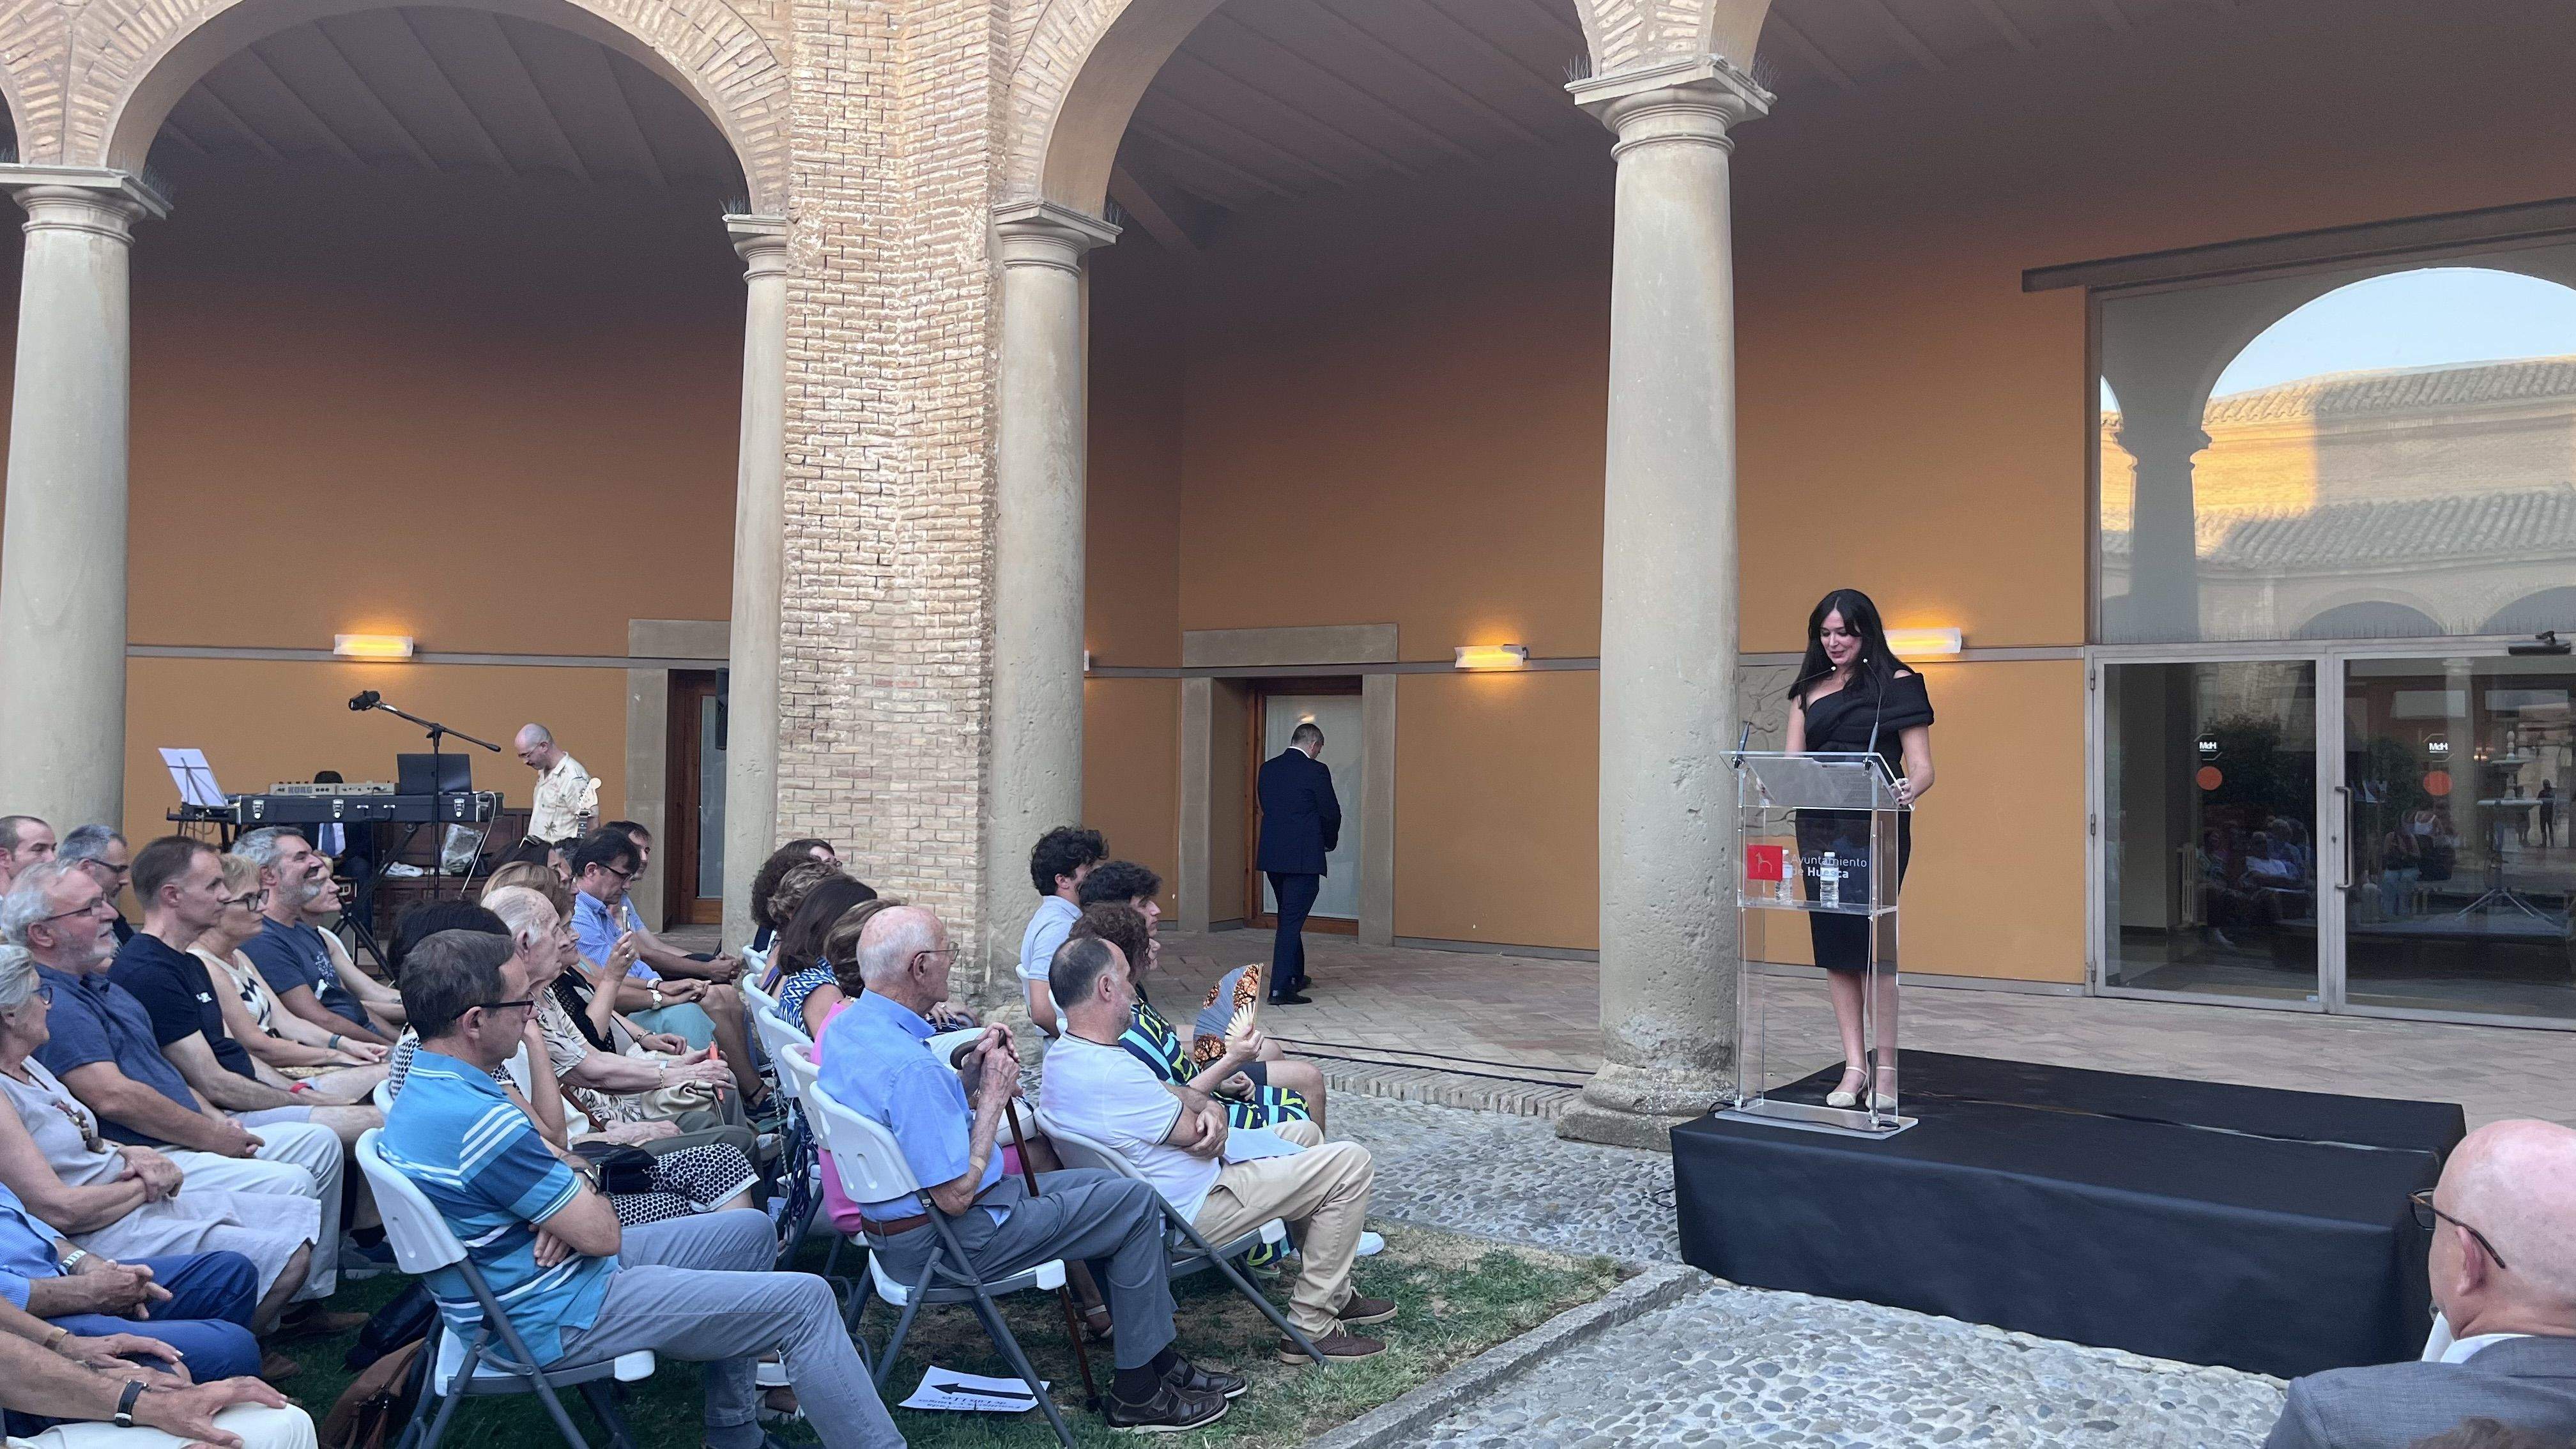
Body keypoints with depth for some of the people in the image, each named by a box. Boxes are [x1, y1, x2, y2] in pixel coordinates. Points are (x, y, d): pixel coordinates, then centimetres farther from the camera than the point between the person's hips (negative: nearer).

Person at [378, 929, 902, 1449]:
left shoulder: (421, 1092, 3)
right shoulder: (479, 1120, -29)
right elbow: (601, 1234, -22)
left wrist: (569, 1206, -9)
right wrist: (596, 1202, 0)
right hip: (557, 1318, -10)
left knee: (751, 1231, 20)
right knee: (805, 1302, -11)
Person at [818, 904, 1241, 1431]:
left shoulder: (845, 1028, 1)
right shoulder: (911, 1067, -31)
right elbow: (956, 1197, -27)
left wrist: (967, 1076, -1)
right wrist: (993, 1097, -17)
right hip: (948, 1240, -10)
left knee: (1110, 1192, 18)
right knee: (1135, 1202, -3)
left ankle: (1160, 1359, 24)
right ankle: (1137, 1393, 7)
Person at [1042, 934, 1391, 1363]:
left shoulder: (1062, 1054, 1)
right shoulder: (1113, 1074, -33)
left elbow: (1165, 1092, 7)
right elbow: (1203, 1141, -22)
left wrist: (1211, 1108, -13)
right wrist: (1213, 1116, 0)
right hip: (1191, 1212, -11)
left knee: (1303, 1133, 24)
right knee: (1350, 1164, -8)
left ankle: (1335, 1295, 31)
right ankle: (1310, 1327, 1)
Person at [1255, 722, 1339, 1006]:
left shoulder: (1268, 769, 8)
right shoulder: (1316, 770, -11)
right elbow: (1331, 813, -7)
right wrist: (1329, 843, 14)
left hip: (1272, 856, 7)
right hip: (1304, 857, -7)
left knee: (1289, 917, 21)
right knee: (1292, 921, -4)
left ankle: (1295, 976, 35)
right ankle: (1280, 988, -5)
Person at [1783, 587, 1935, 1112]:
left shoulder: (1897, 684, 0)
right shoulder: (1809, 691, 14)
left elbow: (1921, 767, -4)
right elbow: (1792, 762, 10)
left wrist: (1910, 790, -26)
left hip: (1875, 828, -5)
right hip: (1818, 827, 5)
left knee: (1872, 940, -8)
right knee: (1832, 942, 5)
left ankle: (1885, 1068, 1)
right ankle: (1854, 1064, 12)